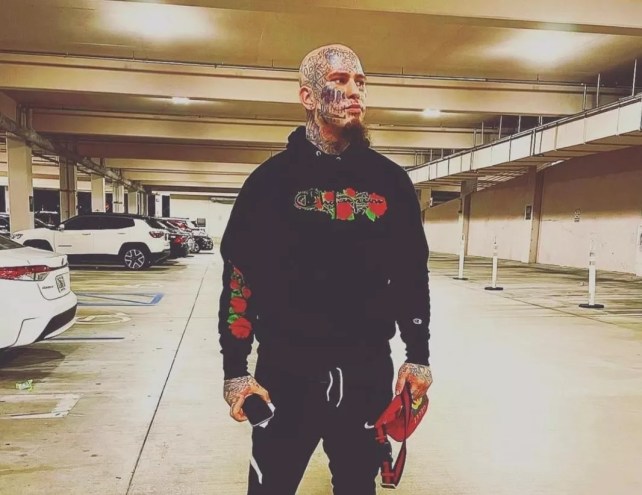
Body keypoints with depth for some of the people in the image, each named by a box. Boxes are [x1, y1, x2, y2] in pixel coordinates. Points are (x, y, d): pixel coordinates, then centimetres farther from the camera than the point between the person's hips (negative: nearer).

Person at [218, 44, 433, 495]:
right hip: (286, 372, -2)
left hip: (369, 372, 3)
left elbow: (413, 275, 7)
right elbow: (239, 277, -4)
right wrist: (235, 370, -6)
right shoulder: (273, 178, -4)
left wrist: (418, 357, 6)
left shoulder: (391, 181, 3)